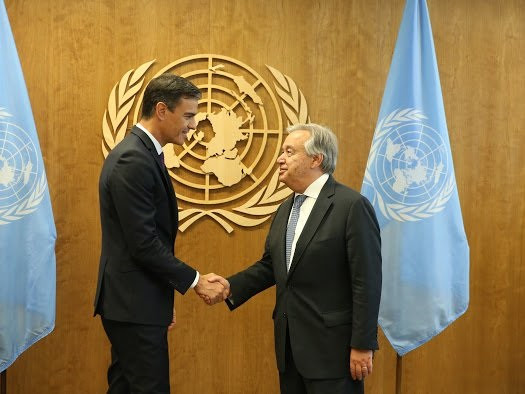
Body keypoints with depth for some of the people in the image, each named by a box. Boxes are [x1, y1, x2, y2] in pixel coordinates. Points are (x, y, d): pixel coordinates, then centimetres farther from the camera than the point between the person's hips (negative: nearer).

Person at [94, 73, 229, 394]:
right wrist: (195, 281, -13)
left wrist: (164, 298, 19)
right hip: (134, 306, -10)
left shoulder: (142, 153, 12)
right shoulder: (133, 160, -19)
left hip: (132, 303, 10)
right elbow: (143, 244, -23)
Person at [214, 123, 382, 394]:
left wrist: (363, 345, -17)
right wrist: (230, 287, 0)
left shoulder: (352, 206, -13)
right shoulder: (286, 209, 14)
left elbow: (367, 281, -15)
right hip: (290, 345, 8)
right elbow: (270, 266, 16)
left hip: (331, 346, -8)